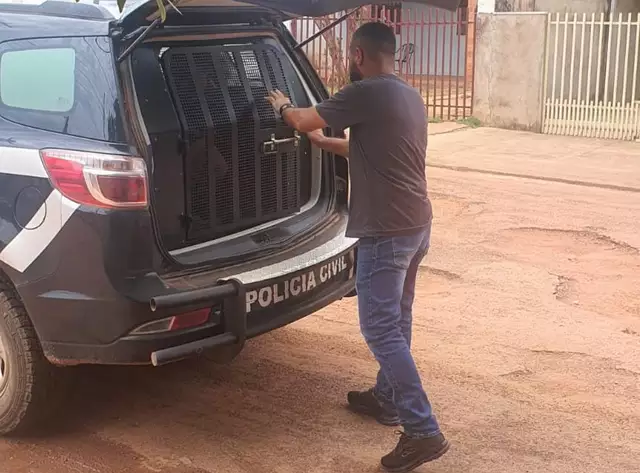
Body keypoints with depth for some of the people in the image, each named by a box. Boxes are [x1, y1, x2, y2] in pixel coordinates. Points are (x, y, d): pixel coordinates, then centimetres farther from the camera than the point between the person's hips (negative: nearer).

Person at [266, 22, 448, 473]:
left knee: (381, 329, -6)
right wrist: (323, 141, 35)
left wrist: (283, 105, 21)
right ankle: (388, 398, 35)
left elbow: (304, 120, 0)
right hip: (417, 224, 9)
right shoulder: (411, 96, 13)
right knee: (397, 319, 20)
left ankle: (424, 431, -7)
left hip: (386, 230, -9)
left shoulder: (366, 94, -15)